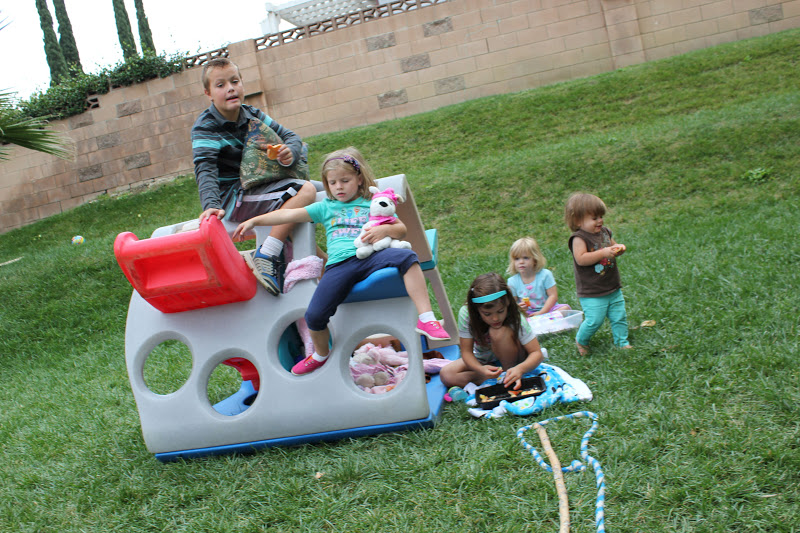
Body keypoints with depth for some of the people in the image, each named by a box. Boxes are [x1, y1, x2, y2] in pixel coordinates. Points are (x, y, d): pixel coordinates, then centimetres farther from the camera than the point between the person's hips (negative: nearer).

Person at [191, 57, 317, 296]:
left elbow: (290, 136, 6)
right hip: (231, 199, -8)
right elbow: (205, 170, -27)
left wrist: (290, 152, -20)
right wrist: (211, 205, -45)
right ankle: (265, 257, -30)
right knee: (304, 191, -24)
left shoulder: (252, 115, 6)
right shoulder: (205, 128, -13)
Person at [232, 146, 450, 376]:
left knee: (407, 257, -30)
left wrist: (384, 229, -4)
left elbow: (402, 229, 18)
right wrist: (253, 221, 11)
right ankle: (321, 354, 21)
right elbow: (289, 214, 18)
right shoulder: (325, 207, 24)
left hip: (371, 256, -1)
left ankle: (426, 319, -30)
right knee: (314, 316, -12)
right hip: (339, 265, 1)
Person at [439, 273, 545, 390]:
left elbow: (537, 353, -27)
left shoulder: (515, 318, -28)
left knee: (500, 332, -33)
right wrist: (480, 369, -42)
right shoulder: (466, 314, -26)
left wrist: (520, 369, -48)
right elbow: (466, 351, -20)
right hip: (483, 362, 2)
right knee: (445, 375, -22)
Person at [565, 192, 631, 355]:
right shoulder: (579, 238, -16)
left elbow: (613, 246, 23)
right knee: (594, 320, -8)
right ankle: (581, 341, 18)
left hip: (613, 288, 7)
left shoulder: (605, 232, 8)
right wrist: (603, 253, -29)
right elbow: (581, 259, -28)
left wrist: (619, 249, -2)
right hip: (592, 293, -7)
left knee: (619, 316, 12)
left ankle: (622, 342, 29)